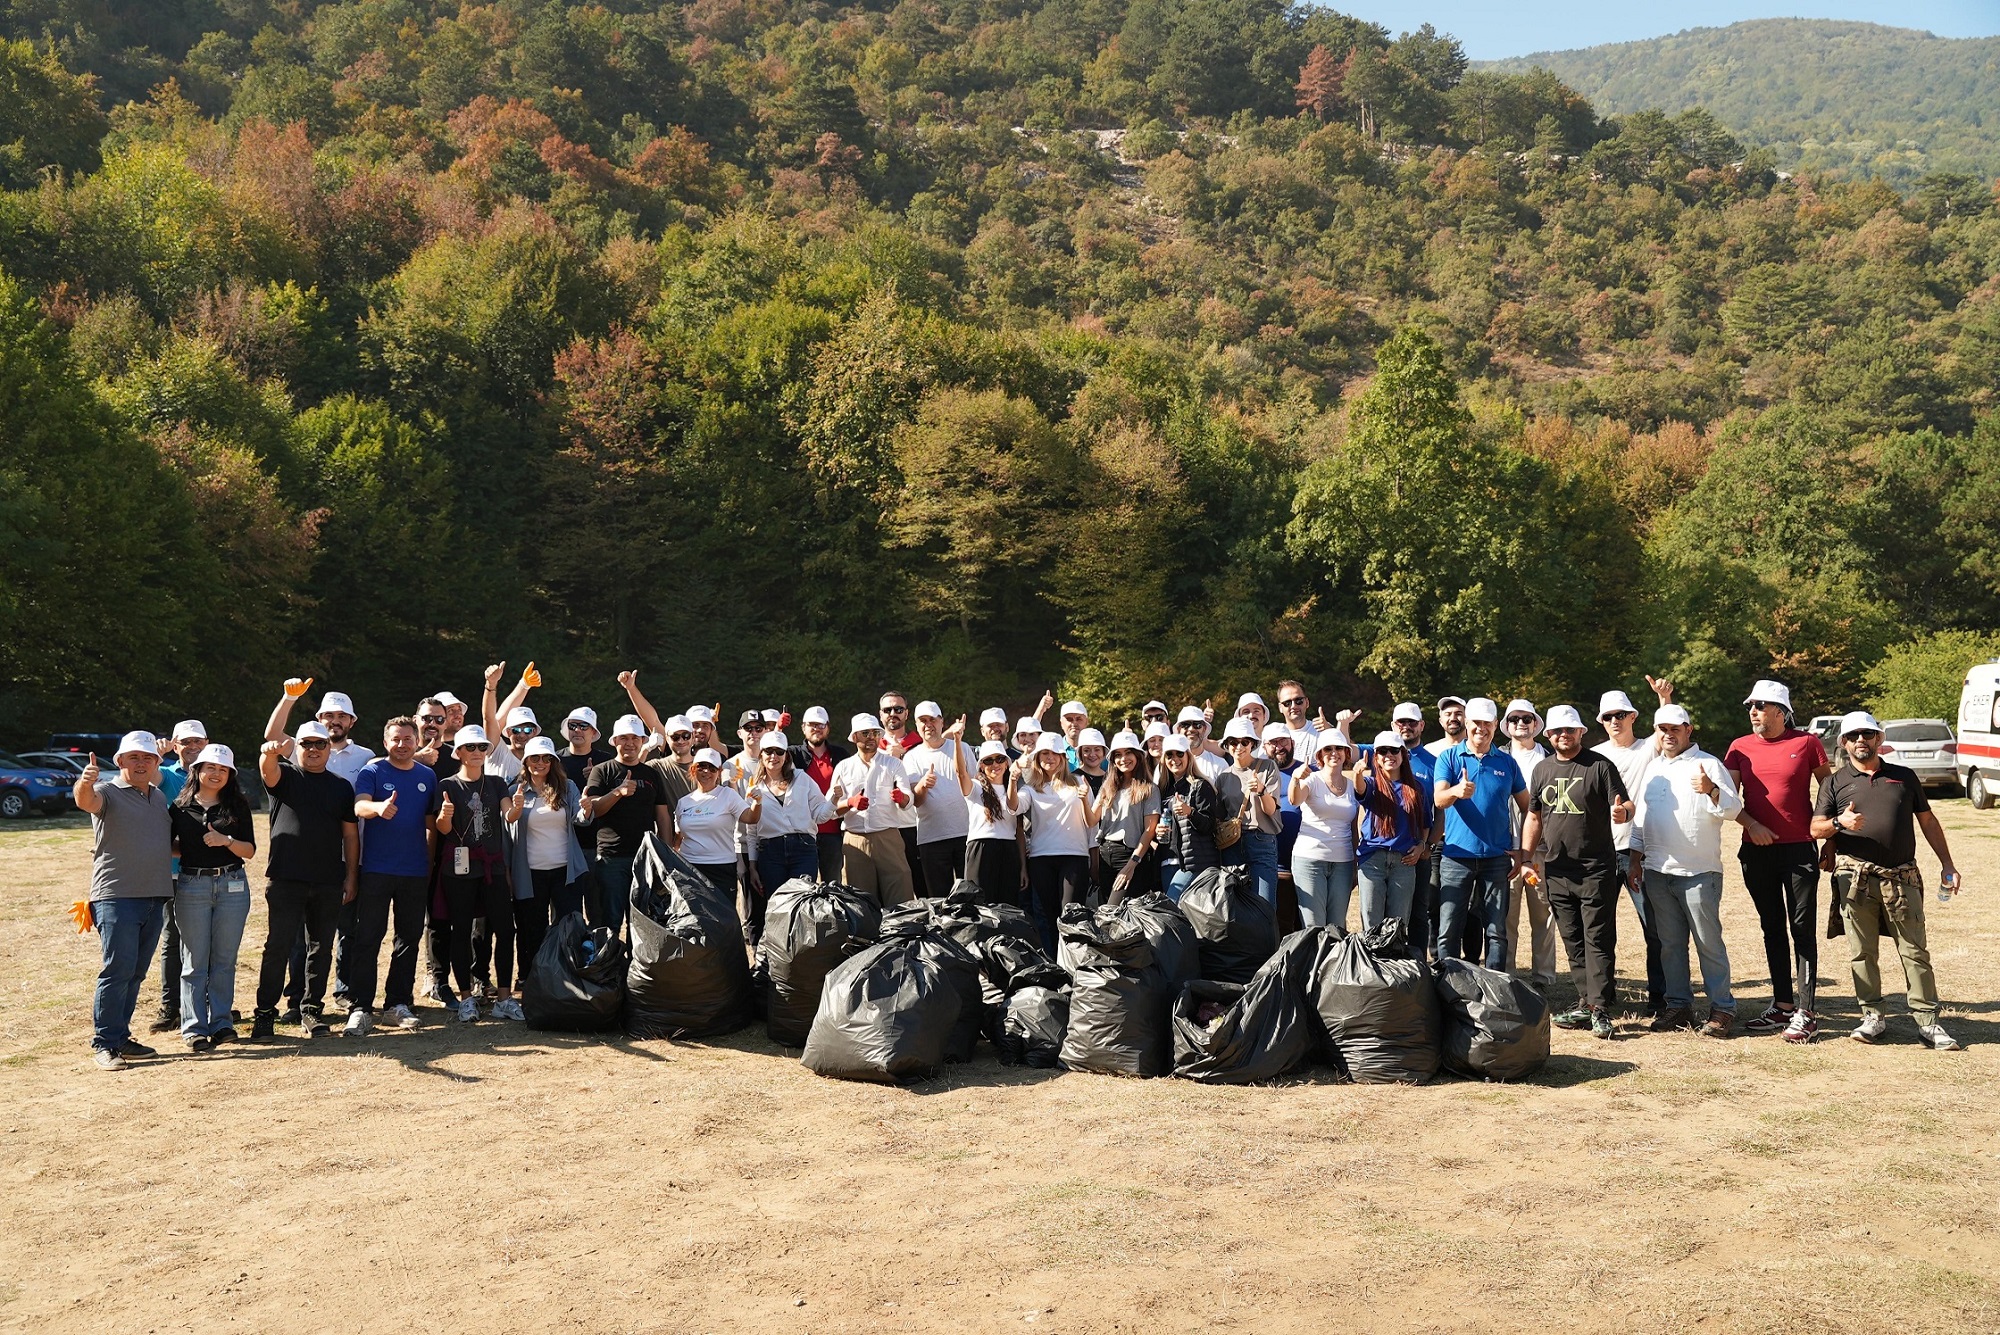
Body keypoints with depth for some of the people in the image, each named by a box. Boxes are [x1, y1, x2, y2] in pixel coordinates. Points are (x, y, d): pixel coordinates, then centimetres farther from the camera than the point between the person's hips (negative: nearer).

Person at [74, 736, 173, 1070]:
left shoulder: (159, 797, 18)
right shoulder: (107, 792, -3)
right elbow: (86, 801, -28)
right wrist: (84, 784, -49)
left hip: (155, 897, 7)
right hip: (116, 897, -7)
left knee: (136, 973, 11)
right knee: (117, 970, -9)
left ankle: (120, 1036, 19)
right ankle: (103, 1043, -3)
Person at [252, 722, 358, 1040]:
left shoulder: (342, 786, 11)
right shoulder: (285, 775, 4)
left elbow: (350, 834, 11)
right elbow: (268, 771, -21)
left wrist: (351, 876, 4)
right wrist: (270, 753, -45)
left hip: (329, 883, 3)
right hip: (285, 879, -3)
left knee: (321, 948, 8)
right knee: (278, 947, -2)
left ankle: (311, 1010, 17)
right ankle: (265, 1013, 7)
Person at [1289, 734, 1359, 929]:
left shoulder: (1352, 787, 11)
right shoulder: (1312, 780, -1)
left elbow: (1354, 831, 16)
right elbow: (1294, 800, -23)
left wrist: (1355, 868, 12)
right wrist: (1296, 779, -44)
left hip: (1343, 862, 4)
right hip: (1309, 859, -4)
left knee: (1337, 925, 4)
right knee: (1313, 926, -8)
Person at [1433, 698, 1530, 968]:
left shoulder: (1506, 762, 8)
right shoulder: (1448, 757, 1)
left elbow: (1526, 807, 14)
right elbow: (1438, 799, -14)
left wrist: (1522, 849, 6)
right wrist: (1457, 791, -37)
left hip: (1496, 856, 2)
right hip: (1456, 855, -2)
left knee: (1497, 930, 4)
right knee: (1448, 929, -2)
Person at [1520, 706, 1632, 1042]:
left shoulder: (1600, 765, -2)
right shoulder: (1542, 770, 13)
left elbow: (1625, 805, -7)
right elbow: (1534, 817, 19)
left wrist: (1622, 811, -30)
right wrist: (1527, 857, 13)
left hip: (1596, 869, -5)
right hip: (1555, 871, 5)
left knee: (1598, 940, -5)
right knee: (1573, 941, 9)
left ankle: (1600, 1009, -4)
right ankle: (1586, 1003, 16)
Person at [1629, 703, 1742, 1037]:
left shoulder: (1708, 764, -3)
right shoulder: (1653, 768, 15)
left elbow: (1733, 809, -11)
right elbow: (1641, 815, 20)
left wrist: (1711, 790, -30)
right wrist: (1636, 859, 16)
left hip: (1699, 872, -6)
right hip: (1656, 872, 6)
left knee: (1709, 941, -2)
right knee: (1670, 943, 10)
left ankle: (1722, 1008, 6)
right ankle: (1679, 1005, 18)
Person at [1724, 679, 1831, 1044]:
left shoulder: (1806, 743, -2)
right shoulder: (1740, 748, 6)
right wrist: (1751, 825, -14)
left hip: (1800, 849, -4)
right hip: (1756, 850, 4)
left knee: (1803, 928, -3)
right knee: (1772, 928, 10)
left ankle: (1806, 1013, 0)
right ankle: (1782, 1006, 19)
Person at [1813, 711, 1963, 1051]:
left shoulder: (1904, 777, 15)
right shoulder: (1835, 782, 10)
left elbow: (1928, 821, 18)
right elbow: (1815, 829, 4)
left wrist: (1947, 863, 11)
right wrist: (1838, 822, -17)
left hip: (1902, 878, 1)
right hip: (1855, 878, -1)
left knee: (1915, 951, 1)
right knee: (1861, 952, 2)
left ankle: (1927, 1021, 5)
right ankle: (1872, 1017, 11)